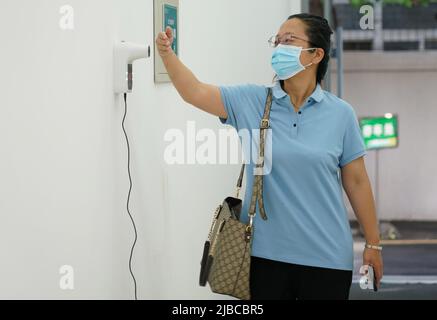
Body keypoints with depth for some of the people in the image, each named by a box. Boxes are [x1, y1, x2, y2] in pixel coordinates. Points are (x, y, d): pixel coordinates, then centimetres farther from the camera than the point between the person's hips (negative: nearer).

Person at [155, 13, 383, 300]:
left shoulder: (340, 113, -1)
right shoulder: (251, 101, 2)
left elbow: (356, 181, 3)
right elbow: (195, 92, -8)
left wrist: (373, 244, 5)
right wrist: (167, 53, -24)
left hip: (327, 256, -1)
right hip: (267, 253, 1)